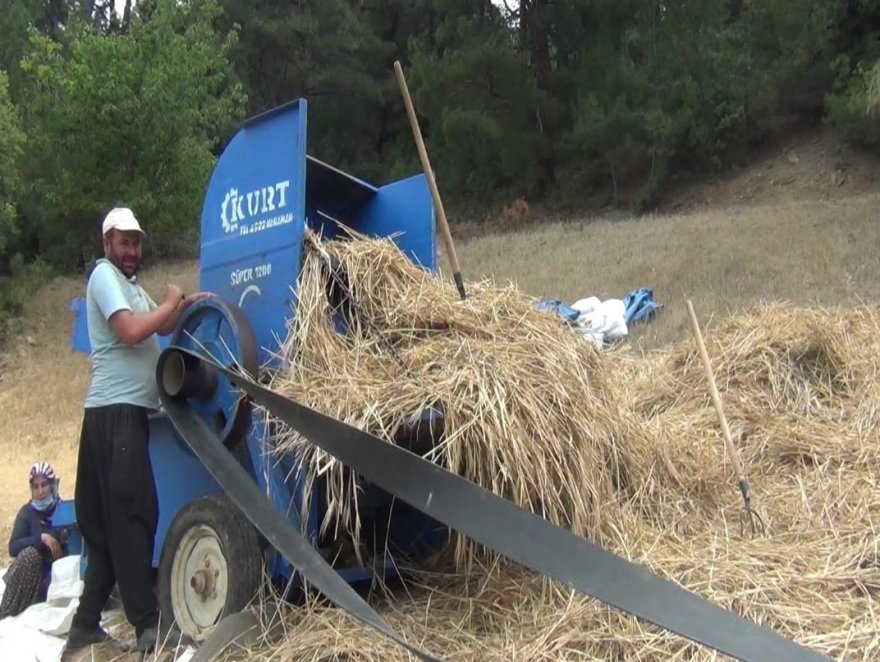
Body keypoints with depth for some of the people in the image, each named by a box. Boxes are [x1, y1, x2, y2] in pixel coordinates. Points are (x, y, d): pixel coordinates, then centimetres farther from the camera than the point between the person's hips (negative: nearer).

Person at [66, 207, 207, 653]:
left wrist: (184, 306, 13)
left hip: (128, 410, 10)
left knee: (107, 523, 10)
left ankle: (85, 625, 16)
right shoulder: (104, 275, -6)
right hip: (116, 411, -10)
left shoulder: (131, 284, 23)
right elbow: (130, 331, -20)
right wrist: (170, 303, -6)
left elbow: (161, 329, 30)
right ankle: (148, 626, -10)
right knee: (132, 516, -11)